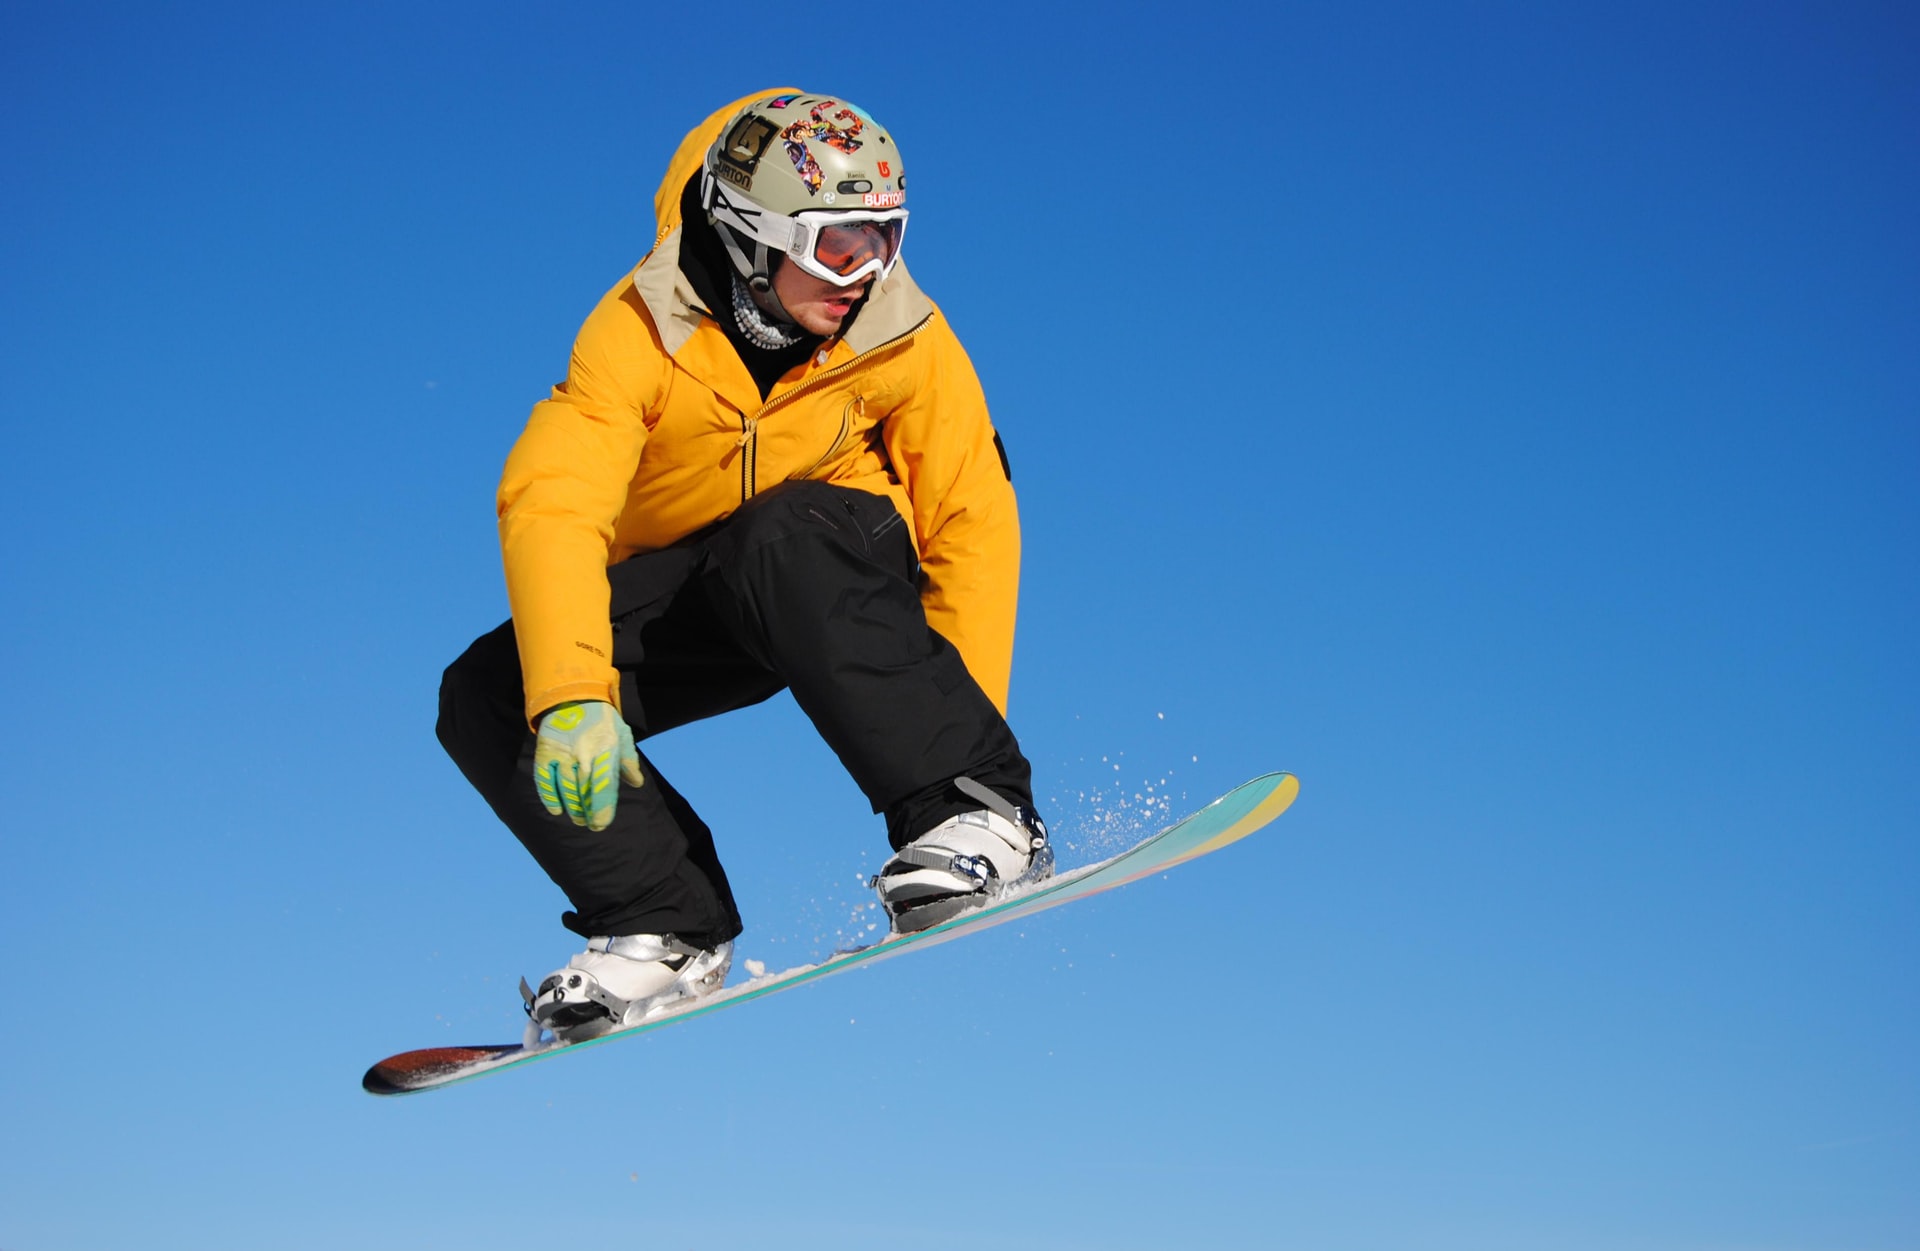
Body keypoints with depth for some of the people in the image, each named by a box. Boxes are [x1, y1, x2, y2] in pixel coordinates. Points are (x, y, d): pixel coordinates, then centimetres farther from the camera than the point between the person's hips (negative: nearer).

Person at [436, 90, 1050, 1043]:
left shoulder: (906, 341, -17)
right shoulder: (641, 330, -22)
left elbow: (973, 521, -15)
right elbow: (550, 501, -33)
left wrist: (965, 728, -25)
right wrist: (572, 696, -49)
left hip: (843, 580, -2)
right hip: (685, 593, 2)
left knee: (783, 536, -38)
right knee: (486, 697, -20)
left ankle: (978, 812, -33)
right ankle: (666, 928, -9)